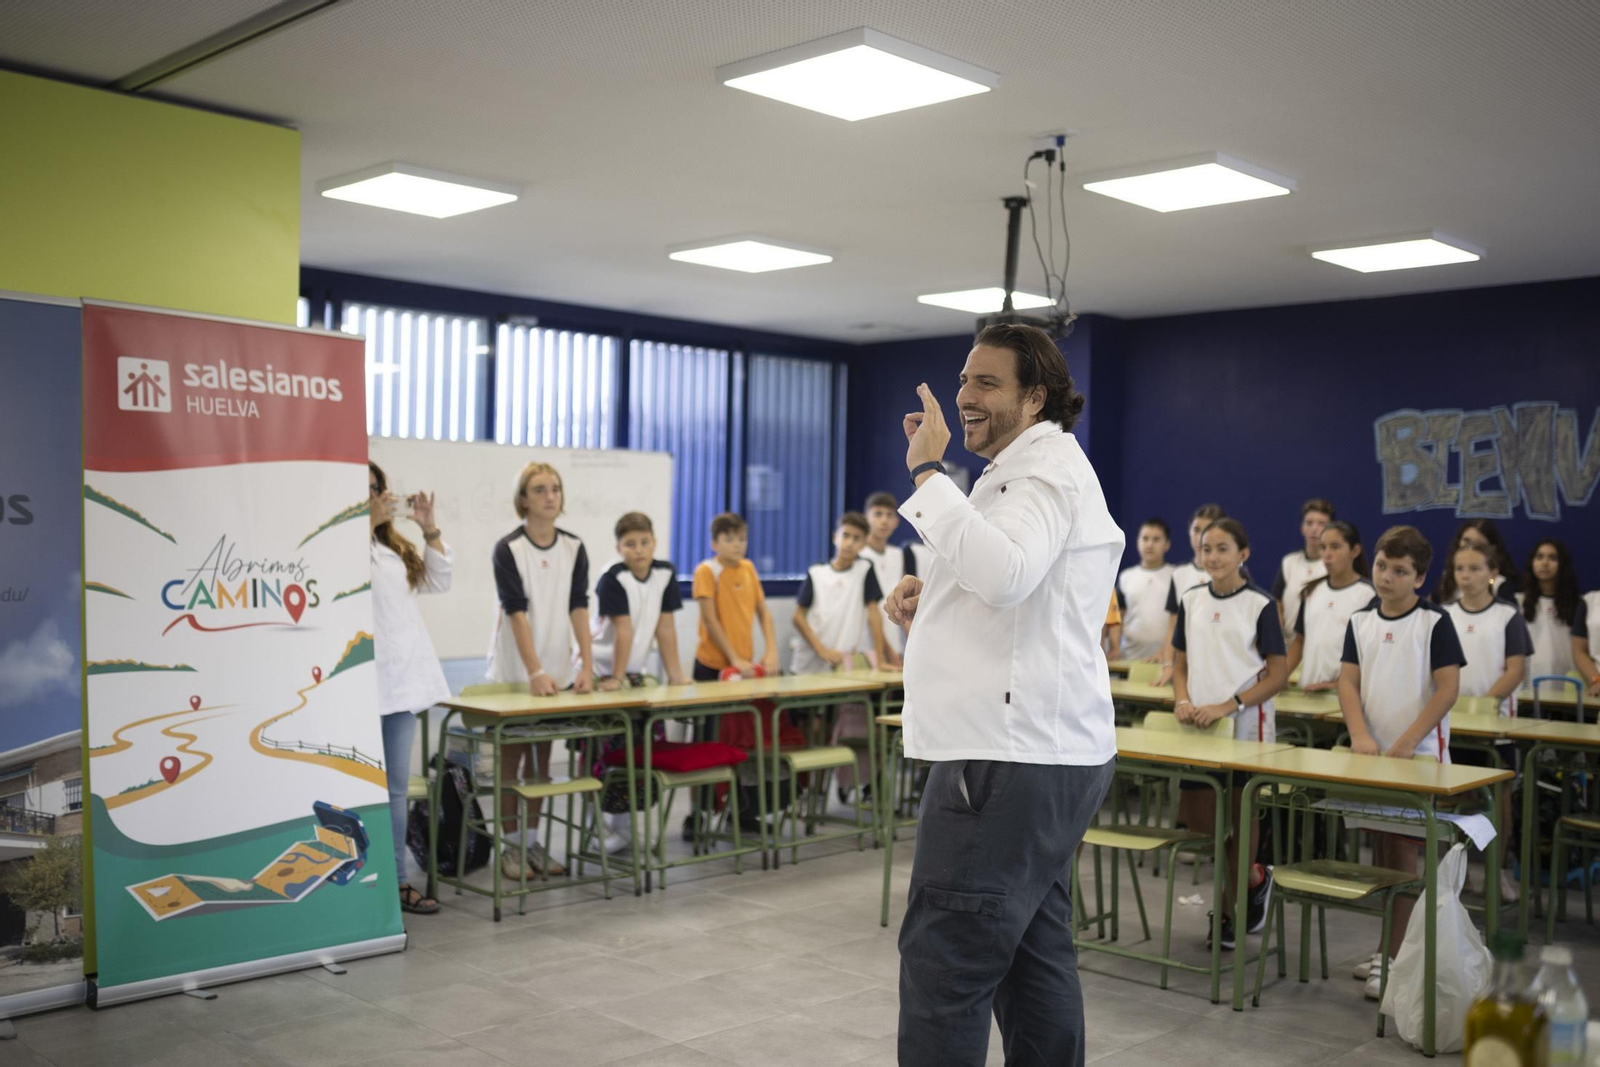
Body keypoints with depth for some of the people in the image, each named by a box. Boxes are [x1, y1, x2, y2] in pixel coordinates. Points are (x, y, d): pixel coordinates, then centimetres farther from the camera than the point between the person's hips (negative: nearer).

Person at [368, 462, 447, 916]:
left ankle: (397, 880, 18)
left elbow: (439, 582, 20)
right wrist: (368, 524, -21)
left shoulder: (393, 546, 18)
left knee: (396, 787, 12)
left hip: (403, 675, 7)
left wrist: (430, 529, 11)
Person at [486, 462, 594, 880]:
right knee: (512, 756, 2)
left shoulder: (574, 548, 3)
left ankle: (533, 841, 18)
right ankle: (511, 846, 10)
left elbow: (578, 607, -2)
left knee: (541, 755, 10)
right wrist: (535, 671, -24)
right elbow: (517, 611, -16)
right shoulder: (508, 549, -9)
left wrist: (586, 666, -11)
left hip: (558, 670, 4)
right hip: (515, 669, -4)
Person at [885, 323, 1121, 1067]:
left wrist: (929, 472, -22)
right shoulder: (1031, 469, 24)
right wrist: (932, 602, 13)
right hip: (1046, 753, 11)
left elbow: (1005, 573, -30)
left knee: (944, 965, -10)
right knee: (1035, 958, 16)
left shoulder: (1048, 466, -10)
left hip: (1012, 756, -11)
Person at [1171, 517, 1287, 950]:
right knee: (1198, 820, 5)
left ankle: (1228, 913, 20)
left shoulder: (1260, 605, -6)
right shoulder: (1191, 601, 7)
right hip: (1198, 727, 5)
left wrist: (1229, 705, -17)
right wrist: (1183, 699, -8)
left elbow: (1279, 673, -7)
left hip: (1245, 727, -4)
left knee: (1239, 815, 3)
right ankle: (1253, 878, 29)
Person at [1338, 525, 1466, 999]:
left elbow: (1448, 688, -11)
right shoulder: (1360, 622, 6)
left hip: (1419, 756, -5)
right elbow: (1349, 682, 2)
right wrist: (1360, 735, -14)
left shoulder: (1435, 622, -7)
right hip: (1371, 754, 5)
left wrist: (1405, 744, -16)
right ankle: (1390, 946, 24)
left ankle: (1396, 959, 0)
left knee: (1403, 853, -5)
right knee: (1380, 851, 12)